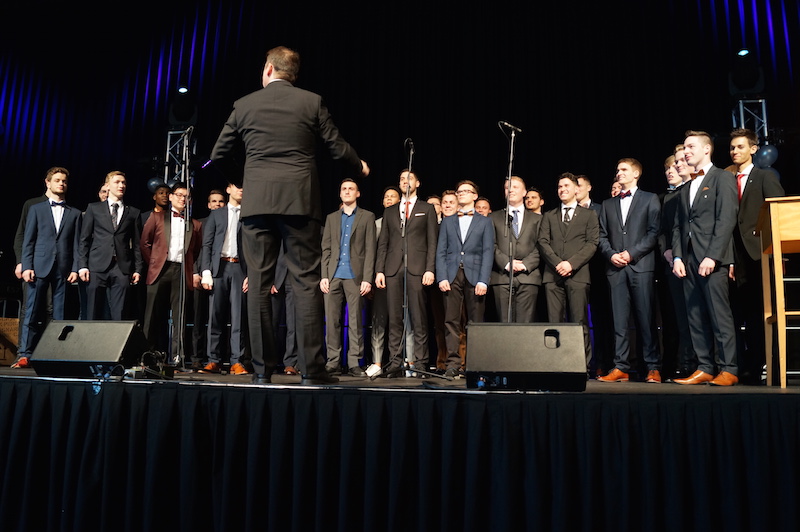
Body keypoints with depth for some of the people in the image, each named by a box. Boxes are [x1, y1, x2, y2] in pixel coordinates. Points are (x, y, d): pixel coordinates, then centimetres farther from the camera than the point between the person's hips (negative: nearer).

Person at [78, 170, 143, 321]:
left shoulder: (133, 212, 13)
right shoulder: (94, 208, 12)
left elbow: (137, 243, 11)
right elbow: (84, 239, 8)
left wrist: (137, 269, 4)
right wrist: (82, 265, -1)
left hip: (122, 269, 0)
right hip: (97, 267, 0)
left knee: (119, 316, -1)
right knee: (94, 314, 1)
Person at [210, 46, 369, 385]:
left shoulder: (244, 105, 10)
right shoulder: (312, 102, 5)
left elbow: (218, 155, 16)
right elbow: (338, 148, 6)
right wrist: (358, 168, 27)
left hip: (256, 202, 2)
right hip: (299, 201, -1)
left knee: (258, 284, 4)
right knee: (306, 282, -1)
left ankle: (262, 370, 6)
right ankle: (311, 369, -3)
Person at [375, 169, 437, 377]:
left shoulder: (427, 209, 13)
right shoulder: (389, 212, 21)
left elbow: (432, 242, 5)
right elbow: (383, 243, 15)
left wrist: (430, 269, -7)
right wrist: (379, 270, 4)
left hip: (417, 268, -3)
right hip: (393, 269, 3)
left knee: (419, 318, -4)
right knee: (395, 318, 1)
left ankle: (420, 362, 0)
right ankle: (395, 362, 4)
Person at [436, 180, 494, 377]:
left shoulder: (485, 222, 13)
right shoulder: (447, 222, 18)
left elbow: (488, 252, 3)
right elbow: (441, 251, 10)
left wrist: (483, 281, -8)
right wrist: (442, 277, -4)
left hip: (474, 276, -1)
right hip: (452, 276, 2)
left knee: (475, 322, -1)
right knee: (451, 322, -3)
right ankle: (453, 363, 0)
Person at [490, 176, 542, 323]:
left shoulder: (536, 218, 18)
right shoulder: (495, 217, 17)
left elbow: (540, 247, 7)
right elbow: (492, 245, 6)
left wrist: (525, 264, -9)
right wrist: (507, 263, -9)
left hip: (528, 276, 0)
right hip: (502, 277, 0)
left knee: (526, 323, -5)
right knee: (504, 322, -3)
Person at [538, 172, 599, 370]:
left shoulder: (589, 214, 14)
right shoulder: (549, 216, 20)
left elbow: (592, 243, 3)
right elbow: (543, 242, 8)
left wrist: (571, 263, -11)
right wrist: (557, 263, -8)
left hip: (578, 274, -2)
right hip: (553, 275, 2)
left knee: (579, 323, -5)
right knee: (554, 322, -2)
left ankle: (582, 366, -2)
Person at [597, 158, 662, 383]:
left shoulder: (650, 199, 10)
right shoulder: (608, 204, 20)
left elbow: (654, 232, 0)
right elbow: (602, 236, 14)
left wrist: (631, 253, -10)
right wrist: (611, 254, -4)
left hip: (641, 265, -3)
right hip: (616, 268, 3)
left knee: (645, 318, -3)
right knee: (619, 320, 1)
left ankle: (653, 368, 3)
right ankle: (621, 368, 3)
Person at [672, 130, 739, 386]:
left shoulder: (723, 178, 2)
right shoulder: (686, 189, 23)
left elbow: (727, 220, -9)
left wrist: (712, 256, -17)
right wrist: (677, 257, 3)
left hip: (712, 259, -6)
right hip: (689, 260, 7)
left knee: (720, 315, -6)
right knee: (696, 317, 4)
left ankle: (728, 369, 0)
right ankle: (705, 368, 8)